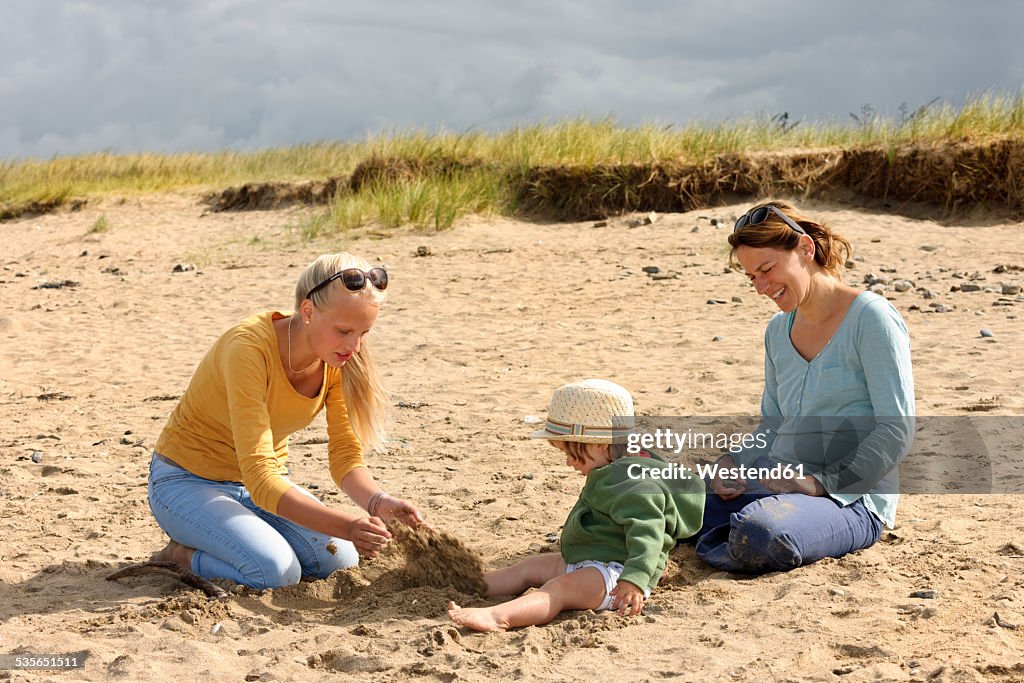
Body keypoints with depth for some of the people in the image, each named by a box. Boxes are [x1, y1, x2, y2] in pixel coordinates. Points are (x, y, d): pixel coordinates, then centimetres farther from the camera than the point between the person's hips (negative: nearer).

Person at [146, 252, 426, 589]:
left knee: (341, 560, -16)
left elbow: (346, 455, -7)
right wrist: (346, 526, -46)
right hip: (189, 482, -6)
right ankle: (183, 554, -1)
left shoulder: (339, 359, -12)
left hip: (267, 481, 6)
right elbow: (259, 478, -36)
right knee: (277, 570, -29)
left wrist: (378, 502, -29)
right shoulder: (250, 347, -32)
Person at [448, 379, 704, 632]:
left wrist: (636, 577, -40)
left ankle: (496, 617, -52)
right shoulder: (612, 474, 17)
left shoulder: (628, 477, -19)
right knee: (530, 567, 14)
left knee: (559, 589, -31)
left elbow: (646, 528, -30)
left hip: (616, 572, -12)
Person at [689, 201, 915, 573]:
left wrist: (820, 482, -20)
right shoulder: (778, 330, 14)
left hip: (852, 497, -6)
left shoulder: (871, 319, -9)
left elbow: (897, 431, -14)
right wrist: (736, 464, 0)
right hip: (776, 484, 7)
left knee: (760, 533, -37)